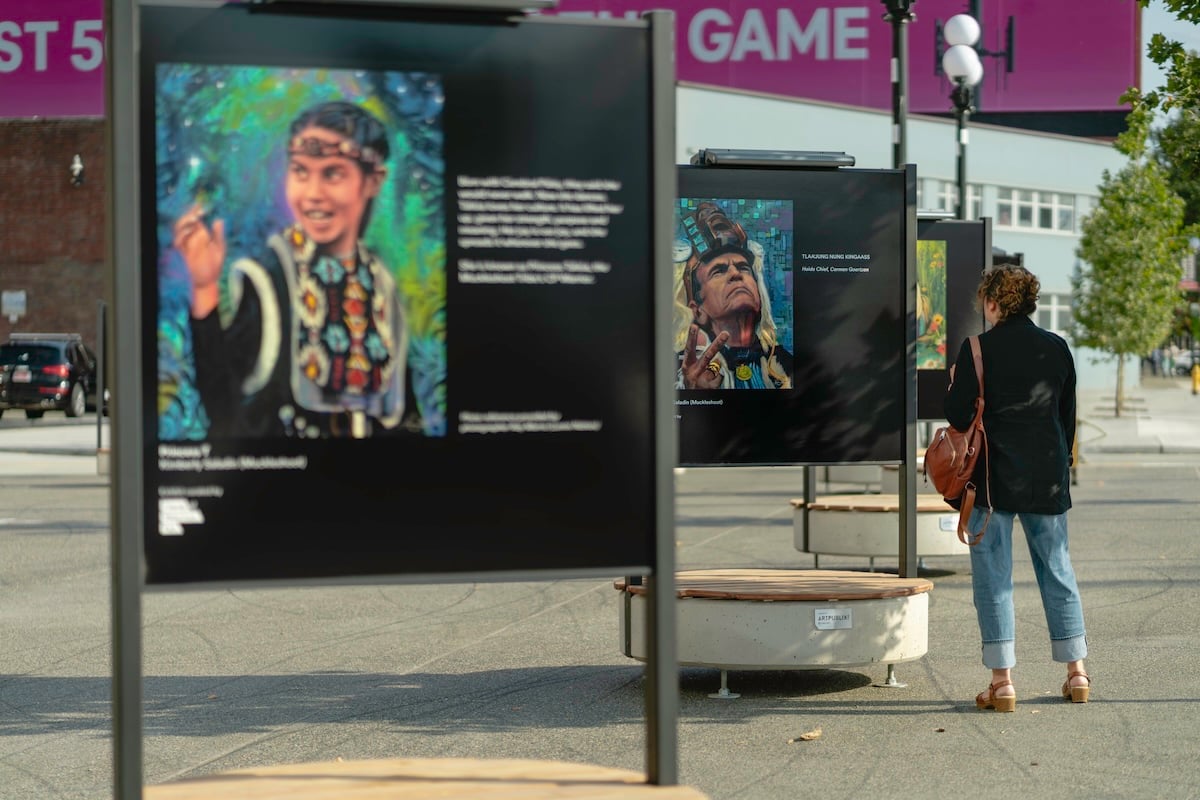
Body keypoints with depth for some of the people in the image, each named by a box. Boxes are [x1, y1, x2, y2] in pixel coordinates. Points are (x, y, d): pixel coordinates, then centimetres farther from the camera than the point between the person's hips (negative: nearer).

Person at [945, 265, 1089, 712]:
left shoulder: (978, 350, -9)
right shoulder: (1057, 349, 5)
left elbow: (957, 416, -10)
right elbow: (1069, 416, 11)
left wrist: (956, 384, 10)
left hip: (993, 478, -4)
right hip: (1048, 480, 4)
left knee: (993, 578, 1)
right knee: (1057, 570, 14)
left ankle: (1002, 680, -2)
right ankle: (1076, 672, 17)